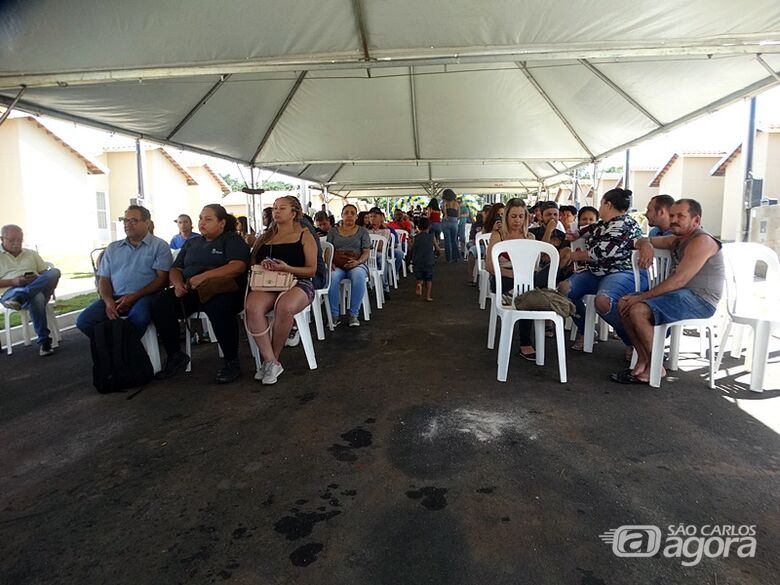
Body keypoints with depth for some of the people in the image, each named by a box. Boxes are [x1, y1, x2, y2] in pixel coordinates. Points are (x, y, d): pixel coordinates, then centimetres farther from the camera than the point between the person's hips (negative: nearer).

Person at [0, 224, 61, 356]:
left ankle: (19, 297, -42)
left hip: (38, 289, 3)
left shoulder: (32, 254, 24)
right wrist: (13, 281, -13)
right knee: (37, 298, -40)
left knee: (54, 272, -29)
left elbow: (47, 276, 18)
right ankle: (44, 341, -35)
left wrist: (37, 279, -5)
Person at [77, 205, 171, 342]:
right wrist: (108, 302, -5)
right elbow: (104, 279, 17)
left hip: (144, 296, -4)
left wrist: (134, 297, -14)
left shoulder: (159, 245, 6)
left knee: (138, 318, -37)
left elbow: (162, 279, -4)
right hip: (115, 298, 5)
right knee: (84, 320, -18)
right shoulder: (113, 248, 21)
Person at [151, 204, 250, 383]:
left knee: (218, 308, -39)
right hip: (190, 293, 6)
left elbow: (238, 267, -13)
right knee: (160, 305, -20)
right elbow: (175, 269, 22)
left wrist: (204, 276, -21)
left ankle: (232, 362, -22)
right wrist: (178, 283, -3)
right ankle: (175, 356, -3)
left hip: (222, 290, -6)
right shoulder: (192, 243, 25)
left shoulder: (232, 239, 5)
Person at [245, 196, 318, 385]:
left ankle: (271, 359, -16)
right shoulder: (265, 237, 23)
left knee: (285, 307, -38)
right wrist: (262, 265, -4)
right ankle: (271, 362, -25)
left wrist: (287, 268, -13)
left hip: (297, 282, -3)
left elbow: (311, 270, 3)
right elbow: (252, 264, 20)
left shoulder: (304, 236, 11)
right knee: (252, 307, -32)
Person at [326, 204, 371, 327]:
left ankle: (353, 314, -25)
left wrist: (357, 262, -15)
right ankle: (334, 314, -23)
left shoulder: (362, 231, 15)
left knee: (359, 276, -38)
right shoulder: (333, 231, 19)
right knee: (332, 277, -35)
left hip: (357, 264, -1)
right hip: (337, 265, 1)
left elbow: (366, 252, 6)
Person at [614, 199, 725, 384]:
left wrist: (641, 297, -20)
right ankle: (643, 360, 1)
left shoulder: (701, 241, -14)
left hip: (699, 300, -10)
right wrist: (646, 245, -2)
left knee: (638, 310, -27)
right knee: (624, 304, 0)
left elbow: (679, 280, -22)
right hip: (679, 294, 10)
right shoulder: (676, 239, 15)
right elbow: (642, 241, 24)